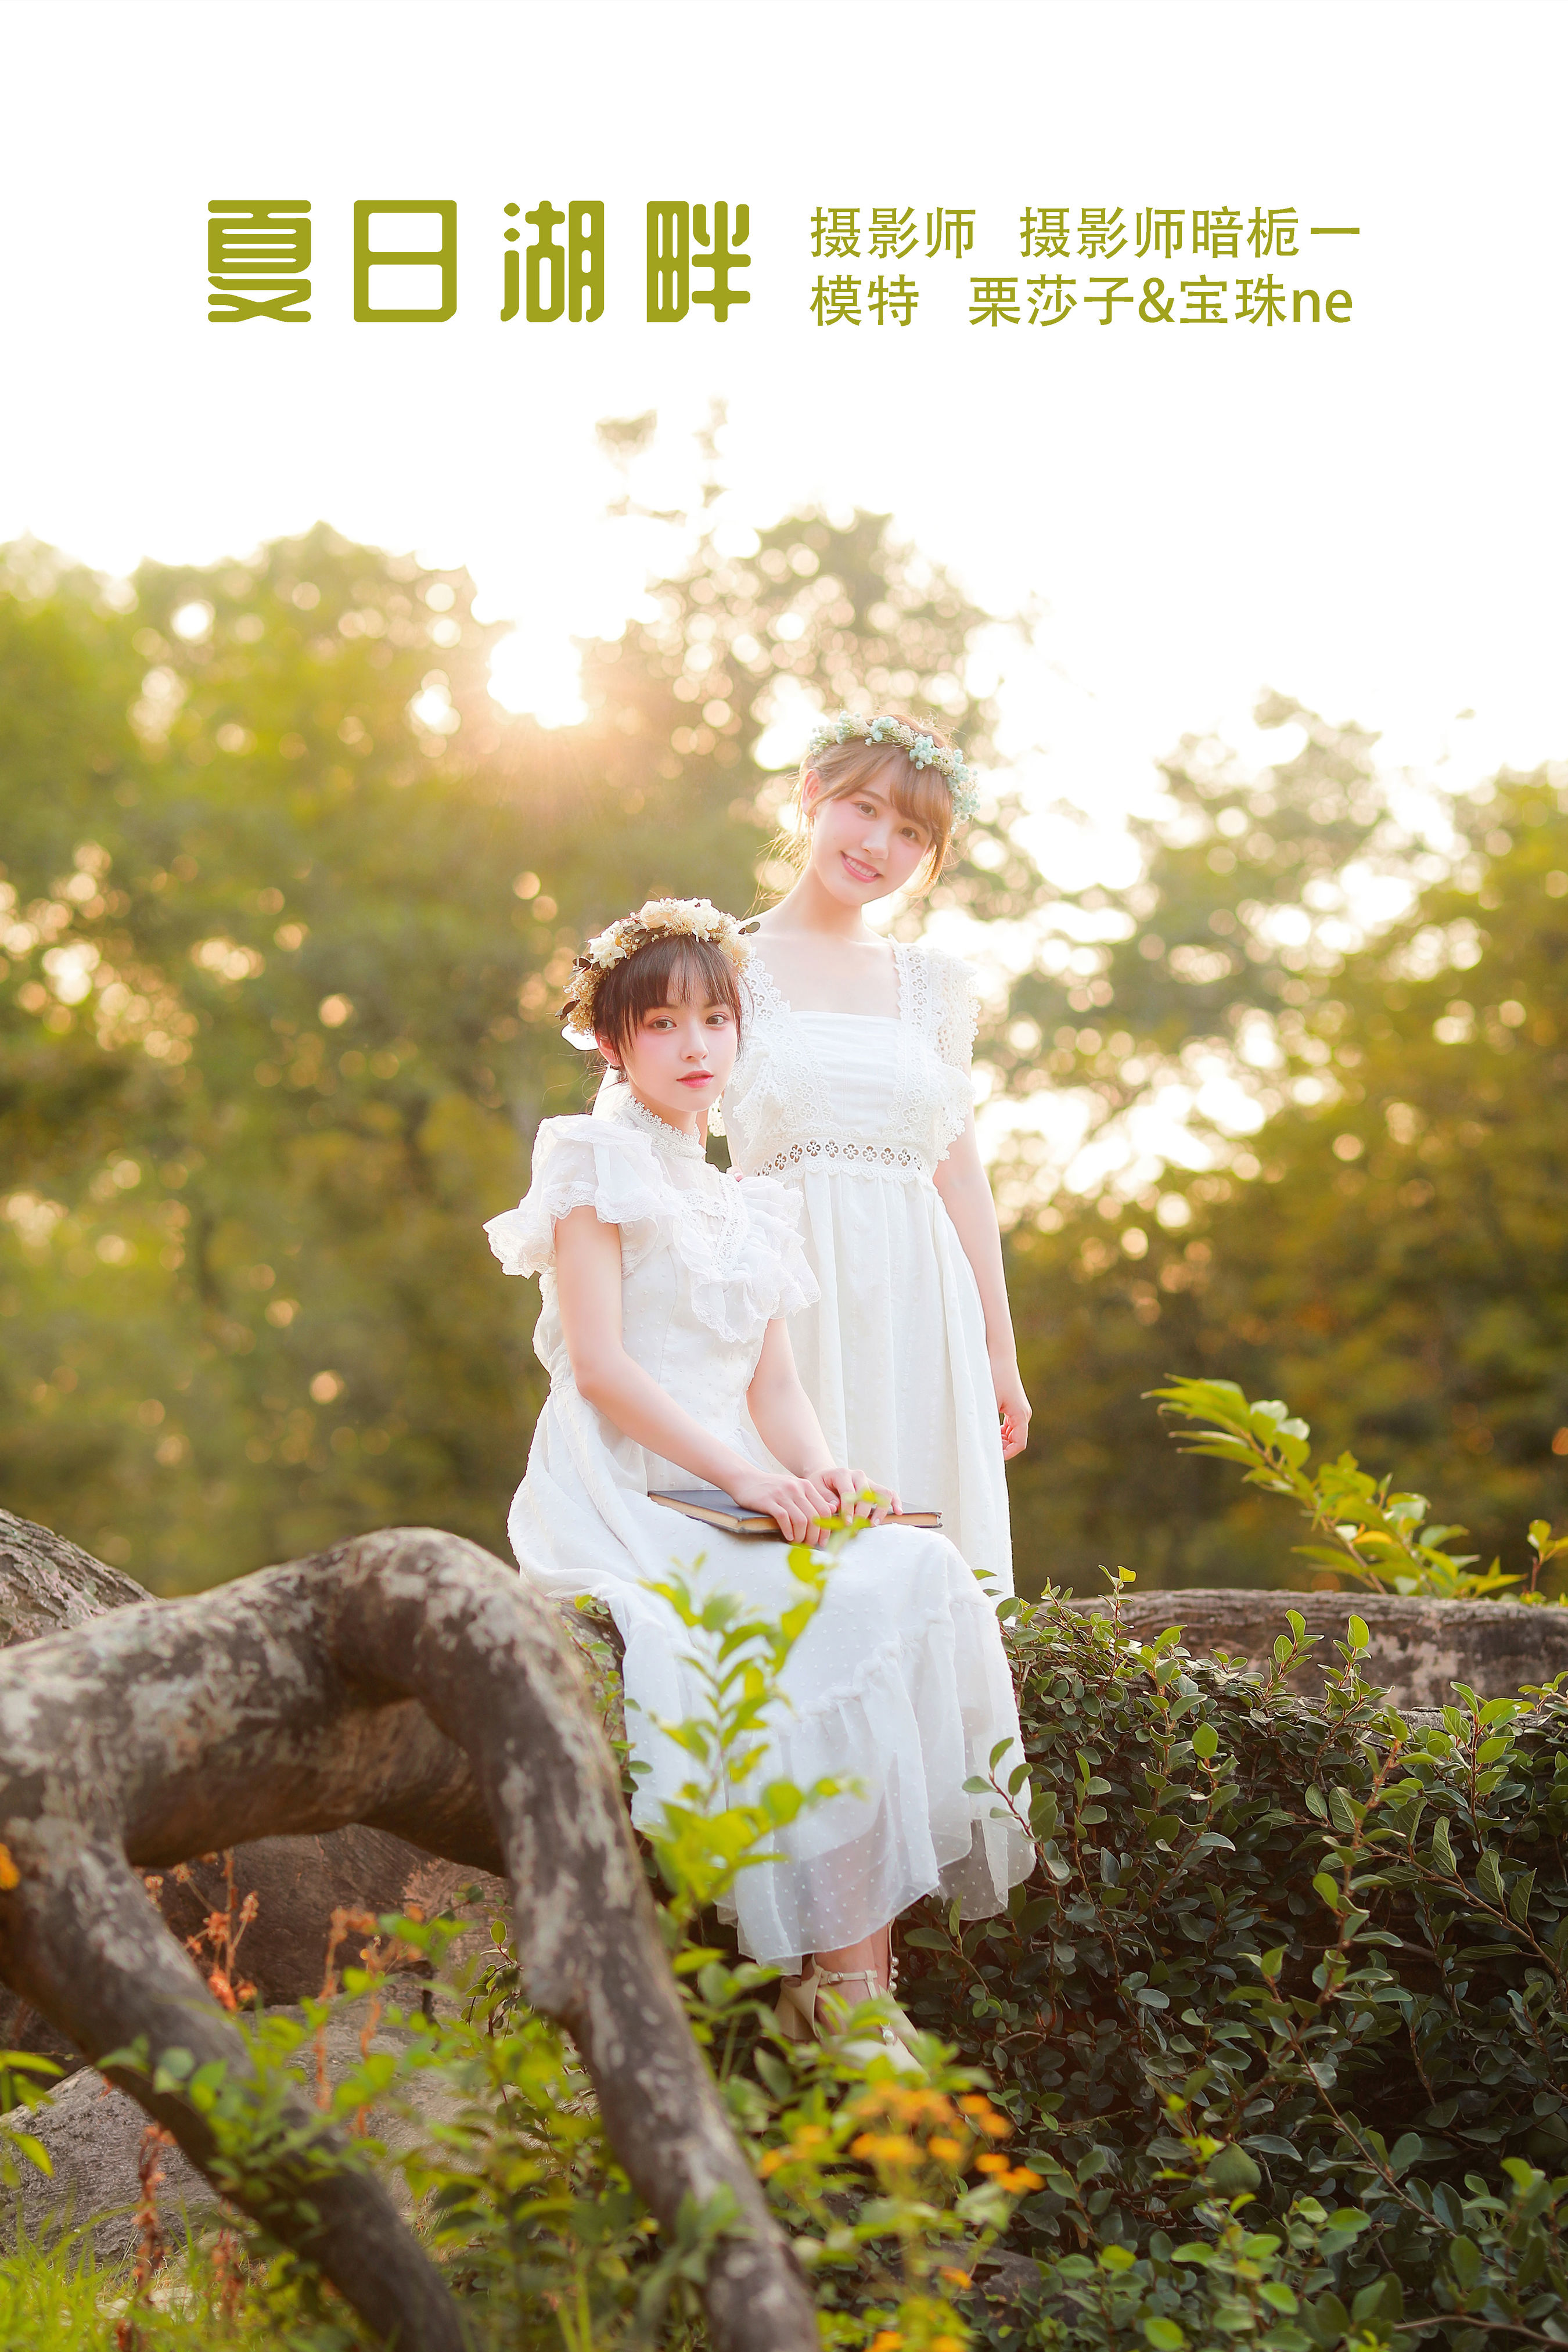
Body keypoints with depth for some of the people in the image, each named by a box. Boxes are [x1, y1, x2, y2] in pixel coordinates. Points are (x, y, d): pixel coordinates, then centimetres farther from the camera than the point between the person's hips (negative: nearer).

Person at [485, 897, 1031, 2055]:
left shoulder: (748, 1207, 23)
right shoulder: (598, 1167, 1)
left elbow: (774, 1383, 16)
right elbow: (600, 1367, -10)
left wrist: (822, 1471, -7)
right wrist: (745, 1473, -19)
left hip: (729, 1502, 7)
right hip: (622, 1498, -7)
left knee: (925, 1575, -20)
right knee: (835, 1616, -30)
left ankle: (863, 1951, -22)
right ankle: (837, 1981, -25)